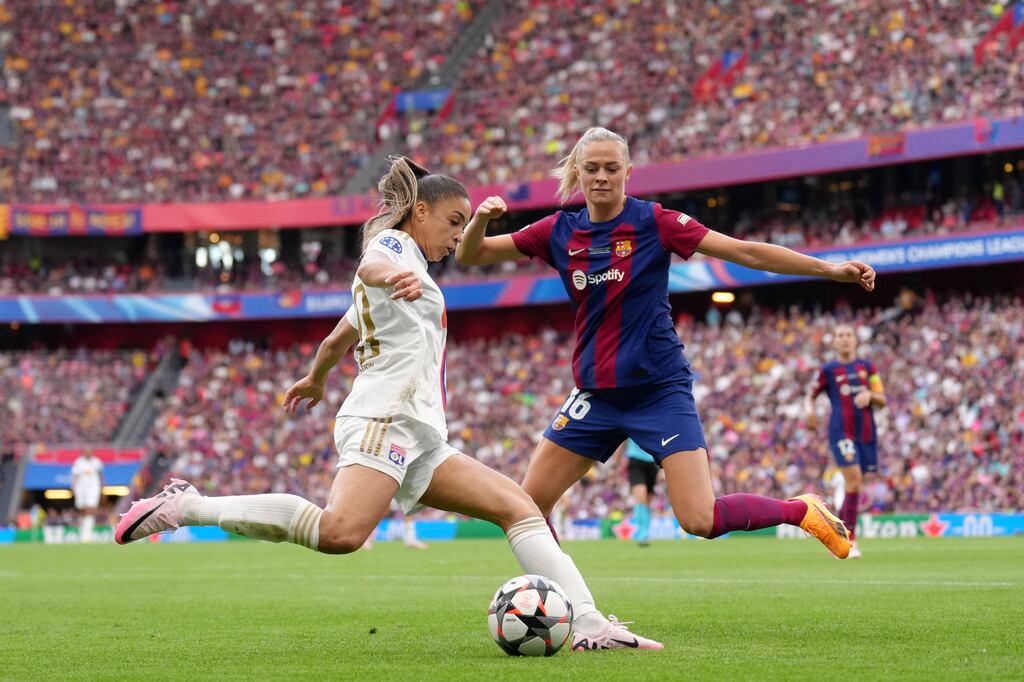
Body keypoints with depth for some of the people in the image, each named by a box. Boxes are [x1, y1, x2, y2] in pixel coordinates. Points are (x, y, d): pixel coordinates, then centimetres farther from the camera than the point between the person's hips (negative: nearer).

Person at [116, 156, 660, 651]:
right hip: (385, 420, -11)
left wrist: (314, 381, 60)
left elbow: (339, 337, 41)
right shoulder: (394, 244, 2)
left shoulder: (406, 263, 30)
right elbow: (370, 265, -25)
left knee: (519, 507, 4)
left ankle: (589, 624, -6)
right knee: (341, 533, -33)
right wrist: (395, 276, -48)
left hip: (419, 438, 11)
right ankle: (187, 506, -24)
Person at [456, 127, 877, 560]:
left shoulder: (653, 222, -8)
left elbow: (746, 252, -10)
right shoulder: (559, 232, 3)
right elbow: (469, 255, 6)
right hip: (597, 394, 5)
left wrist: (830, 270, -16)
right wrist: (479, 218, -16)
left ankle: (804, 511, 8)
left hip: (659, 390, -5)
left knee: (701, 521, -15)